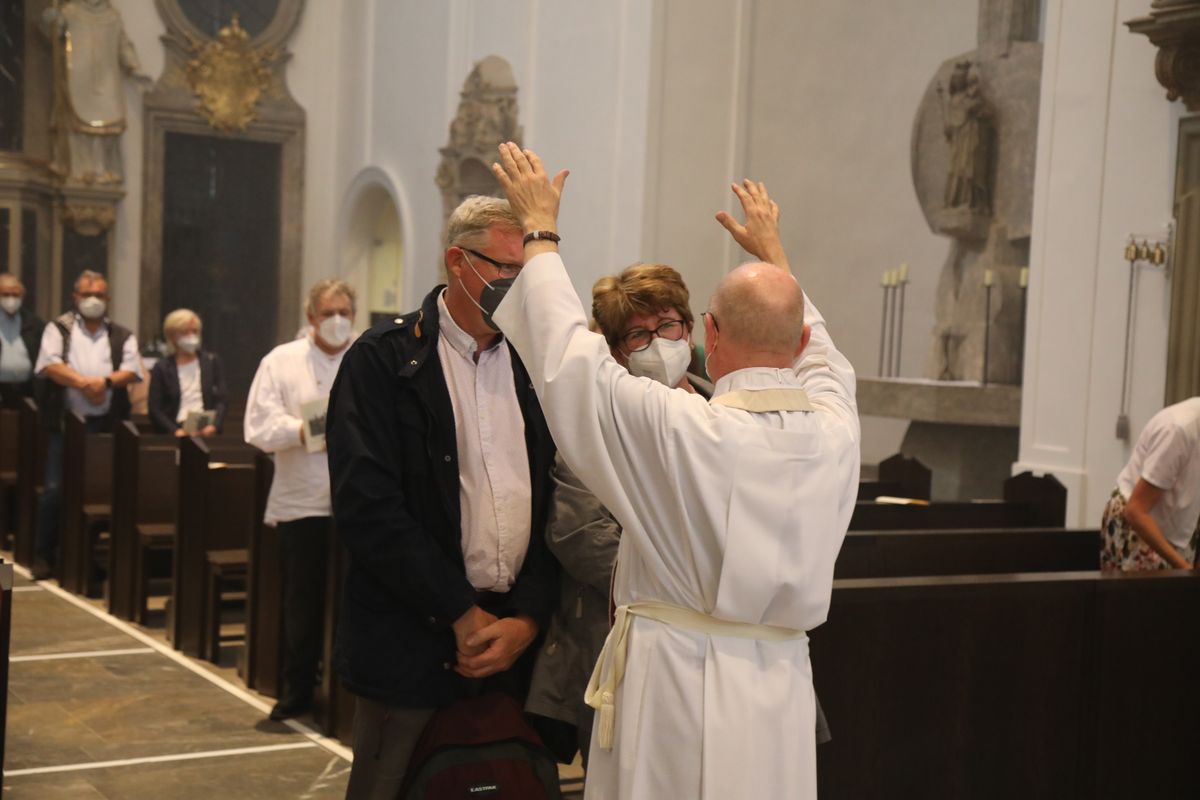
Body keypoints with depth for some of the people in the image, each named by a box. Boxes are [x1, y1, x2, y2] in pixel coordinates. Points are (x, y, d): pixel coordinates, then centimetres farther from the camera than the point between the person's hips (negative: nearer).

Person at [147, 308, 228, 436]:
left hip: (206, 431, 1)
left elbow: (223, 400, 7)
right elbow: (155, 409, 5)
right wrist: (175, 430, -11)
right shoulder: (161, 368, 10)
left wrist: (214, 425, -11)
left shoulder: (212, 362, 13)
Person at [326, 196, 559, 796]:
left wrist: (528, 618, -5)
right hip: (411, 647, -4)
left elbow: (555, 500, 6)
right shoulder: (383, 359, -5)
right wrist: (463, 615, -12)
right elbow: (367, 506, -14)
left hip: (514, 638, 4)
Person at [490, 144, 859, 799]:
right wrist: (774, 254, 32)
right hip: (776, 694, 4)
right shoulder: (835, 431, -6)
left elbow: (569, 354, -7)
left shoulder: (678, 429, -19)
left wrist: (540, 230, 7)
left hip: (672, 684, -4)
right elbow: (817, 358, 18)